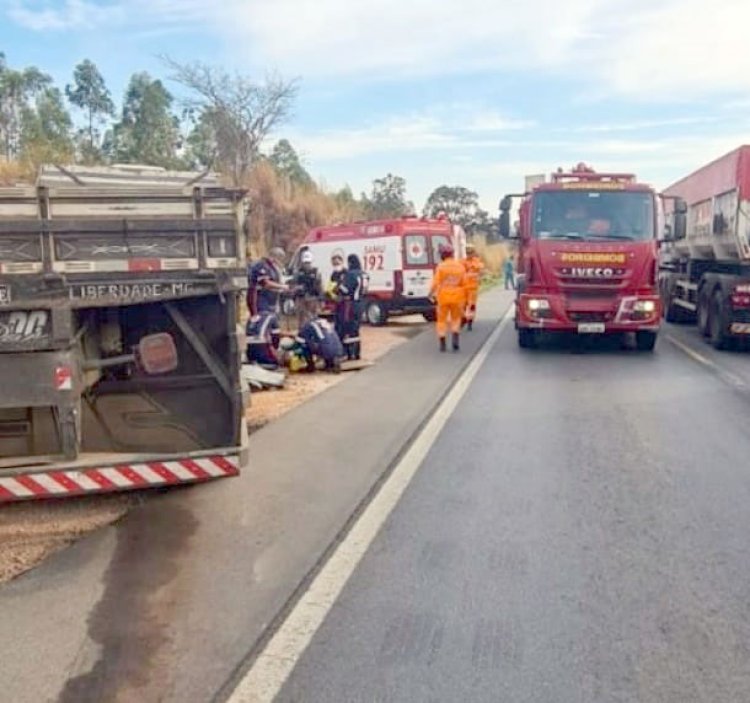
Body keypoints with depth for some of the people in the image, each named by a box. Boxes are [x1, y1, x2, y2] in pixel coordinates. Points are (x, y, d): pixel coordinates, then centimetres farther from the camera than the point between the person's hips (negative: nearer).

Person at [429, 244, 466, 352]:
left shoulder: (441, 266, -9)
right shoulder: (460, 266, 1)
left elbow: (436, 282, -11)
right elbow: (464, 284, 3)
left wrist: (431, 293, 5)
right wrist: (464, 298, 13)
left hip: (443, 297, -2)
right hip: (457, 297, 2)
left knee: (442, 320, 10)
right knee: (456, 319, 18)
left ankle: (442, 344, 11)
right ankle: (455, 338, 0)